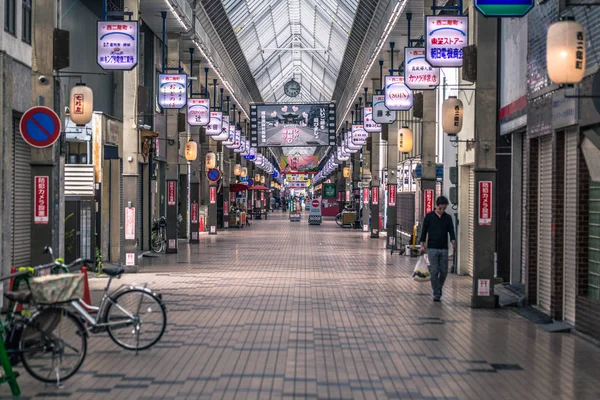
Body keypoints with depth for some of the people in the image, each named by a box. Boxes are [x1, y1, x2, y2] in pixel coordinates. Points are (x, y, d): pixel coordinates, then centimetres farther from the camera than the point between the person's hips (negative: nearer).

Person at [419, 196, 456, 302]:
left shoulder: (448, 218, 6)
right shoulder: (429, 217, -1)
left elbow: (451, 231, -1)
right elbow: (424, 231, 3)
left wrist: (453, 242, -18)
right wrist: (422, 245, -1)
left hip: (444, 249, 3)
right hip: (432, 248, -2)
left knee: (444, 271, 3)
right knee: (434, 271, -5)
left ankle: (439, 288, 26)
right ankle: (436, 294, 1)